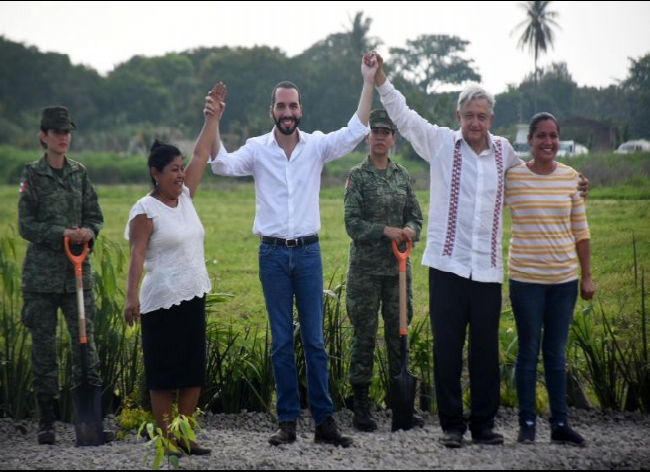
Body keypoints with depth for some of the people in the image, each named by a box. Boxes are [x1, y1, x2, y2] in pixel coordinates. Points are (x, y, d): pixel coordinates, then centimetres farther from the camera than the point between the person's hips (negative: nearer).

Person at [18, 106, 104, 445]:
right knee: (43, 344, 3)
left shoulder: (79, 174, 9)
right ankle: (46, 420, 11)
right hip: (42, 272, -2)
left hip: (78, 268, 2)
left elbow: (95, 217, 12)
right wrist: (62, 233, -19)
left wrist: (88, 232, -11)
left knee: (85, 337, -2)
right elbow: (26, 225, -6)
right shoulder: (32, 175, -1)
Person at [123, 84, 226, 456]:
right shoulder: (145, 210, -10)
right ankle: (166, 438, 6)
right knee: (163, 372, 0)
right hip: (162, 302, -7)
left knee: (194, 370, 7)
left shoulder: (185, 198, 10)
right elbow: (137, 256, -16)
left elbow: (201, 157, 14)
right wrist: (132, 296, -25)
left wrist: (214, 116, 15)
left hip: (194, 298, 7)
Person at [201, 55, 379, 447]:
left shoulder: (317, 146, 1)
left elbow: (356, 131, -11)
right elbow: (223, 164, -16)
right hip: (273, 253, 0)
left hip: (308, 252, 0)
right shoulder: (258, 149, -1)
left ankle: (325, 419, 6)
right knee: (282, 341, 5)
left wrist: (369, 83, -17)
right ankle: (288, 421, 10)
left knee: (315, 339, 3)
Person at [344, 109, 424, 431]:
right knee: (364, 335, 0)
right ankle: (361, 407, 6)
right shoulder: (357, 176, -2)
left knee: (399, 333, 7)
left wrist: (410, 230, -12)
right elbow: (352, 223, -9)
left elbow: (415, 216, 10)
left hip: (398, 266, 4)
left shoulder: (402, 176, 10)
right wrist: (386, 230, -20)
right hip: (365, 268, -4)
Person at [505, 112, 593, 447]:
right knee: (528, 350, 3)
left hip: (563, 278, 2)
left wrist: (587, 276, 8)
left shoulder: (571, 178, 4)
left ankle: (560, 424, 15)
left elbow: (580, 230, 9)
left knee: (556, 352, 9)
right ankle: (527, 424, 11)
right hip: (526, 278, -2)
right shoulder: (511, 177, -4)